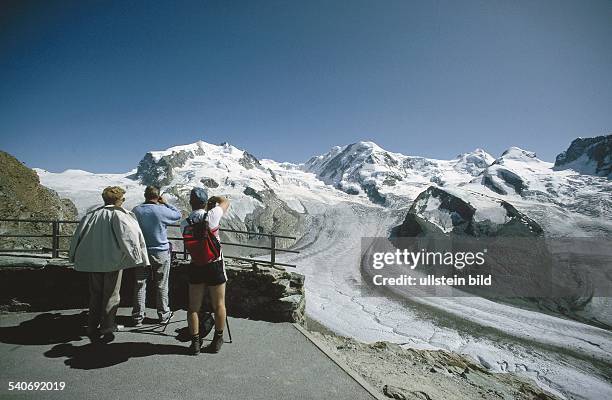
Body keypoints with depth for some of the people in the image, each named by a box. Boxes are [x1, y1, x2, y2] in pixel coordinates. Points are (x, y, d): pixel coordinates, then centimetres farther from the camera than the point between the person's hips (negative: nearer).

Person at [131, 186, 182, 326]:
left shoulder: (136, 210, -4)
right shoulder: (161, 210, -14)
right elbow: (178, 215, 3)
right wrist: (165, 203, 7)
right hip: (161, 253, -2)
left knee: (140, 285, 11)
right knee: (162, 286, 9)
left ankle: (137, 317, 18)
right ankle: (163, 315, 20)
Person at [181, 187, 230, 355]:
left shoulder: (185, 224, -5)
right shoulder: (212, 216, -12)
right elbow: (226, 201, 3)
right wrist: (213, 199, 18)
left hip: (195, 267, 2)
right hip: (215, 265, -2)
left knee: (193, 306, 14)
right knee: (218, 305, 11)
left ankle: (195, 342, 21)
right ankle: (217, 341, 22)